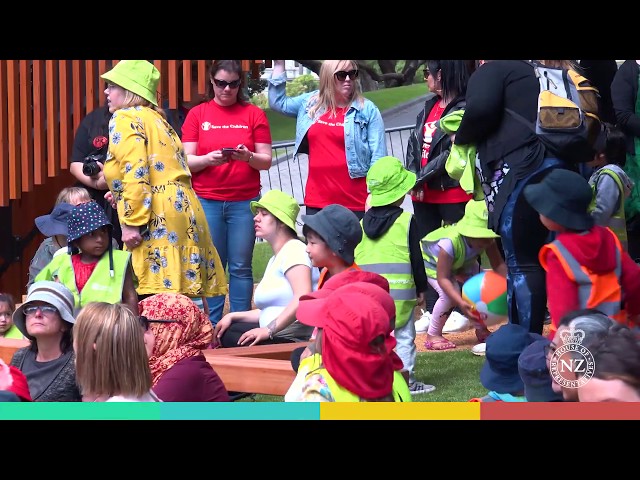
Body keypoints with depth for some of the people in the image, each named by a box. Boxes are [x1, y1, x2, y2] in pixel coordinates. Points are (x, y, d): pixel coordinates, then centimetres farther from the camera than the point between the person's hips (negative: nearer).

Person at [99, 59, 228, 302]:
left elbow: (135, 171, -15)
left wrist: (131, 223, -18)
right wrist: (122, 194, 25)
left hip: (159, 218, -9)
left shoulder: (124, 118, -1)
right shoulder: (155, 118, 26)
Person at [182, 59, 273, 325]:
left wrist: (248, 157, -18)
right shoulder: (197, 114, 6)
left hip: (245, 202, 0)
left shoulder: (254, 114, 5)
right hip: (207, 202, 0)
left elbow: (266, 161, 3)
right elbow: (187, 161, 2)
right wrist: (208, 159, -18)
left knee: (240, 267, 1)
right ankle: (211, 326, 8)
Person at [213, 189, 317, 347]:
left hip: (296, 339, -10)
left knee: (232, 340, -23)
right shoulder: (275, 260, 24)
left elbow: (303, 298, -25)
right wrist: (233, 316, 12)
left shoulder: (294, 250, -9)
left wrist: (269, 330, -27)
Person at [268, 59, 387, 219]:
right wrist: (279, 64, 15)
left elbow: (378, 156, -4)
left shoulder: (367, 110, -2)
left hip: (356, 203, -4)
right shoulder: (310, 103, 9)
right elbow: (278, 102, 22)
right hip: (316, 202, 4)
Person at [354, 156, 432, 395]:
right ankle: (407, 380, 3)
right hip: (399, 290, -4)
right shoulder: (406, 221, -6)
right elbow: (415, 258, -4)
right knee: (404, 337, 3)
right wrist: (421, 288, 5)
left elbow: (354, 258, 11)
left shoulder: (363, 223, 7)